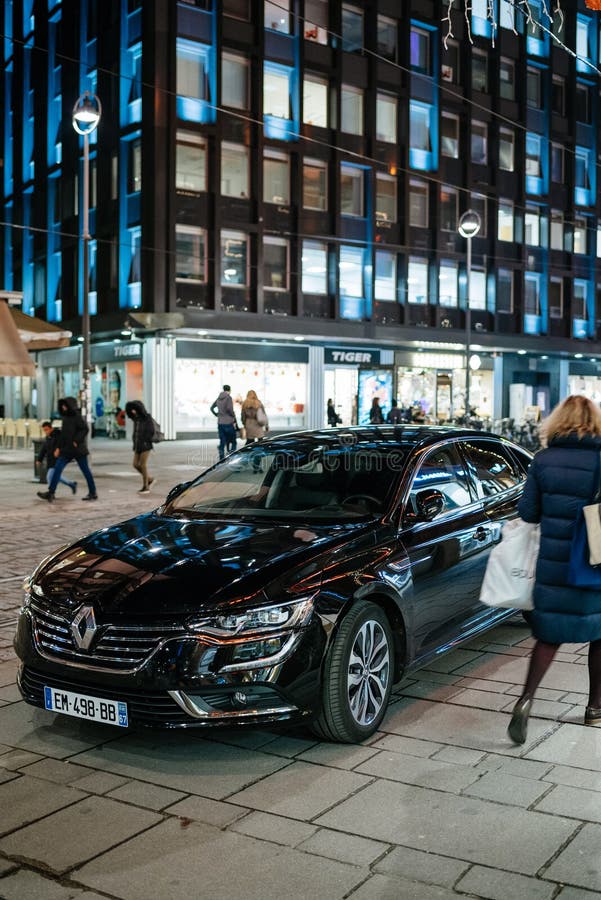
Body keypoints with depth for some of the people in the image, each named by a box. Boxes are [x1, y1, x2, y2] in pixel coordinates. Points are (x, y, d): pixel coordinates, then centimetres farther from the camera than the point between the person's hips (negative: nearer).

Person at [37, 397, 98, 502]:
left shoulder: (77, 416, -10)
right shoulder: (66, 417, 13)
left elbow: (85, 429, -19)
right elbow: (63, 433, 18)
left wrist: (77, 441, -24)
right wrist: (59, 448, 16)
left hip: (78, 449, -7)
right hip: (67, 450, 7)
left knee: (85, 470, 3)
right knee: (58, 468, -4)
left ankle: (93, 493, 15)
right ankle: (50, 492, -7)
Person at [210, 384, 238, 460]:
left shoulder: (218, 399, 10)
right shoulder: (228, 398, -10)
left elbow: (212, 408, 17)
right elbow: (229, 408, -22)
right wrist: (233, 416, -7)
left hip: (220, 423, 6)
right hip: (228, 422, -6)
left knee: (222, 442, 9)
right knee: (233, 442, 2)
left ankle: (221, 458, 6)